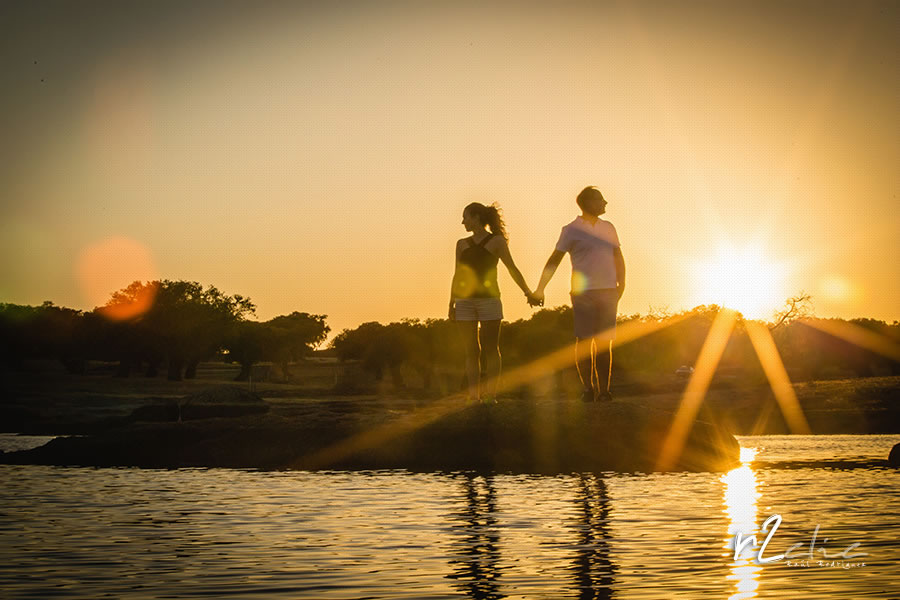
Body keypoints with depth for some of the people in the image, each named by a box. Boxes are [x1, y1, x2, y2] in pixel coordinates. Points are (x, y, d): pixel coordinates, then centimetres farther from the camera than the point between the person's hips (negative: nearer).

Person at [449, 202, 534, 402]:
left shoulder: (496, 241, 2)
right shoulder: (462, 244, 13)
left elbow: (512, 269, -3)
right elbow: (457, 275, 16)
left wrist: (527, 292, -12)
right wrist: (451, 303, 10)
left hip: (489, 300, -3)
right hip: (465, 301, 3)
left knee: (491, 349, -5)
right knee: (472, 351, -1)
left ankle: (491, 394, -1)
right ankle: (474, 396, -2)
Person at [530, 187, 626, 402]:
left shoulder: (608, 228, 16)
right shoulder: (572, 230, 3)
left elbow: (618, 258, 21)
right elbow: (554, 261, 2)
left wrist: (621, 284, 7)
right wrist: (539, 290, -3)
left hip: (608, 291, 4)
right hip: (583, 293, -3)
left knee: (604, 342, 1)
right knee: (584, 340, -4)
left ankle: (603, 388, 4)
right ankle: (587, 388, 3)